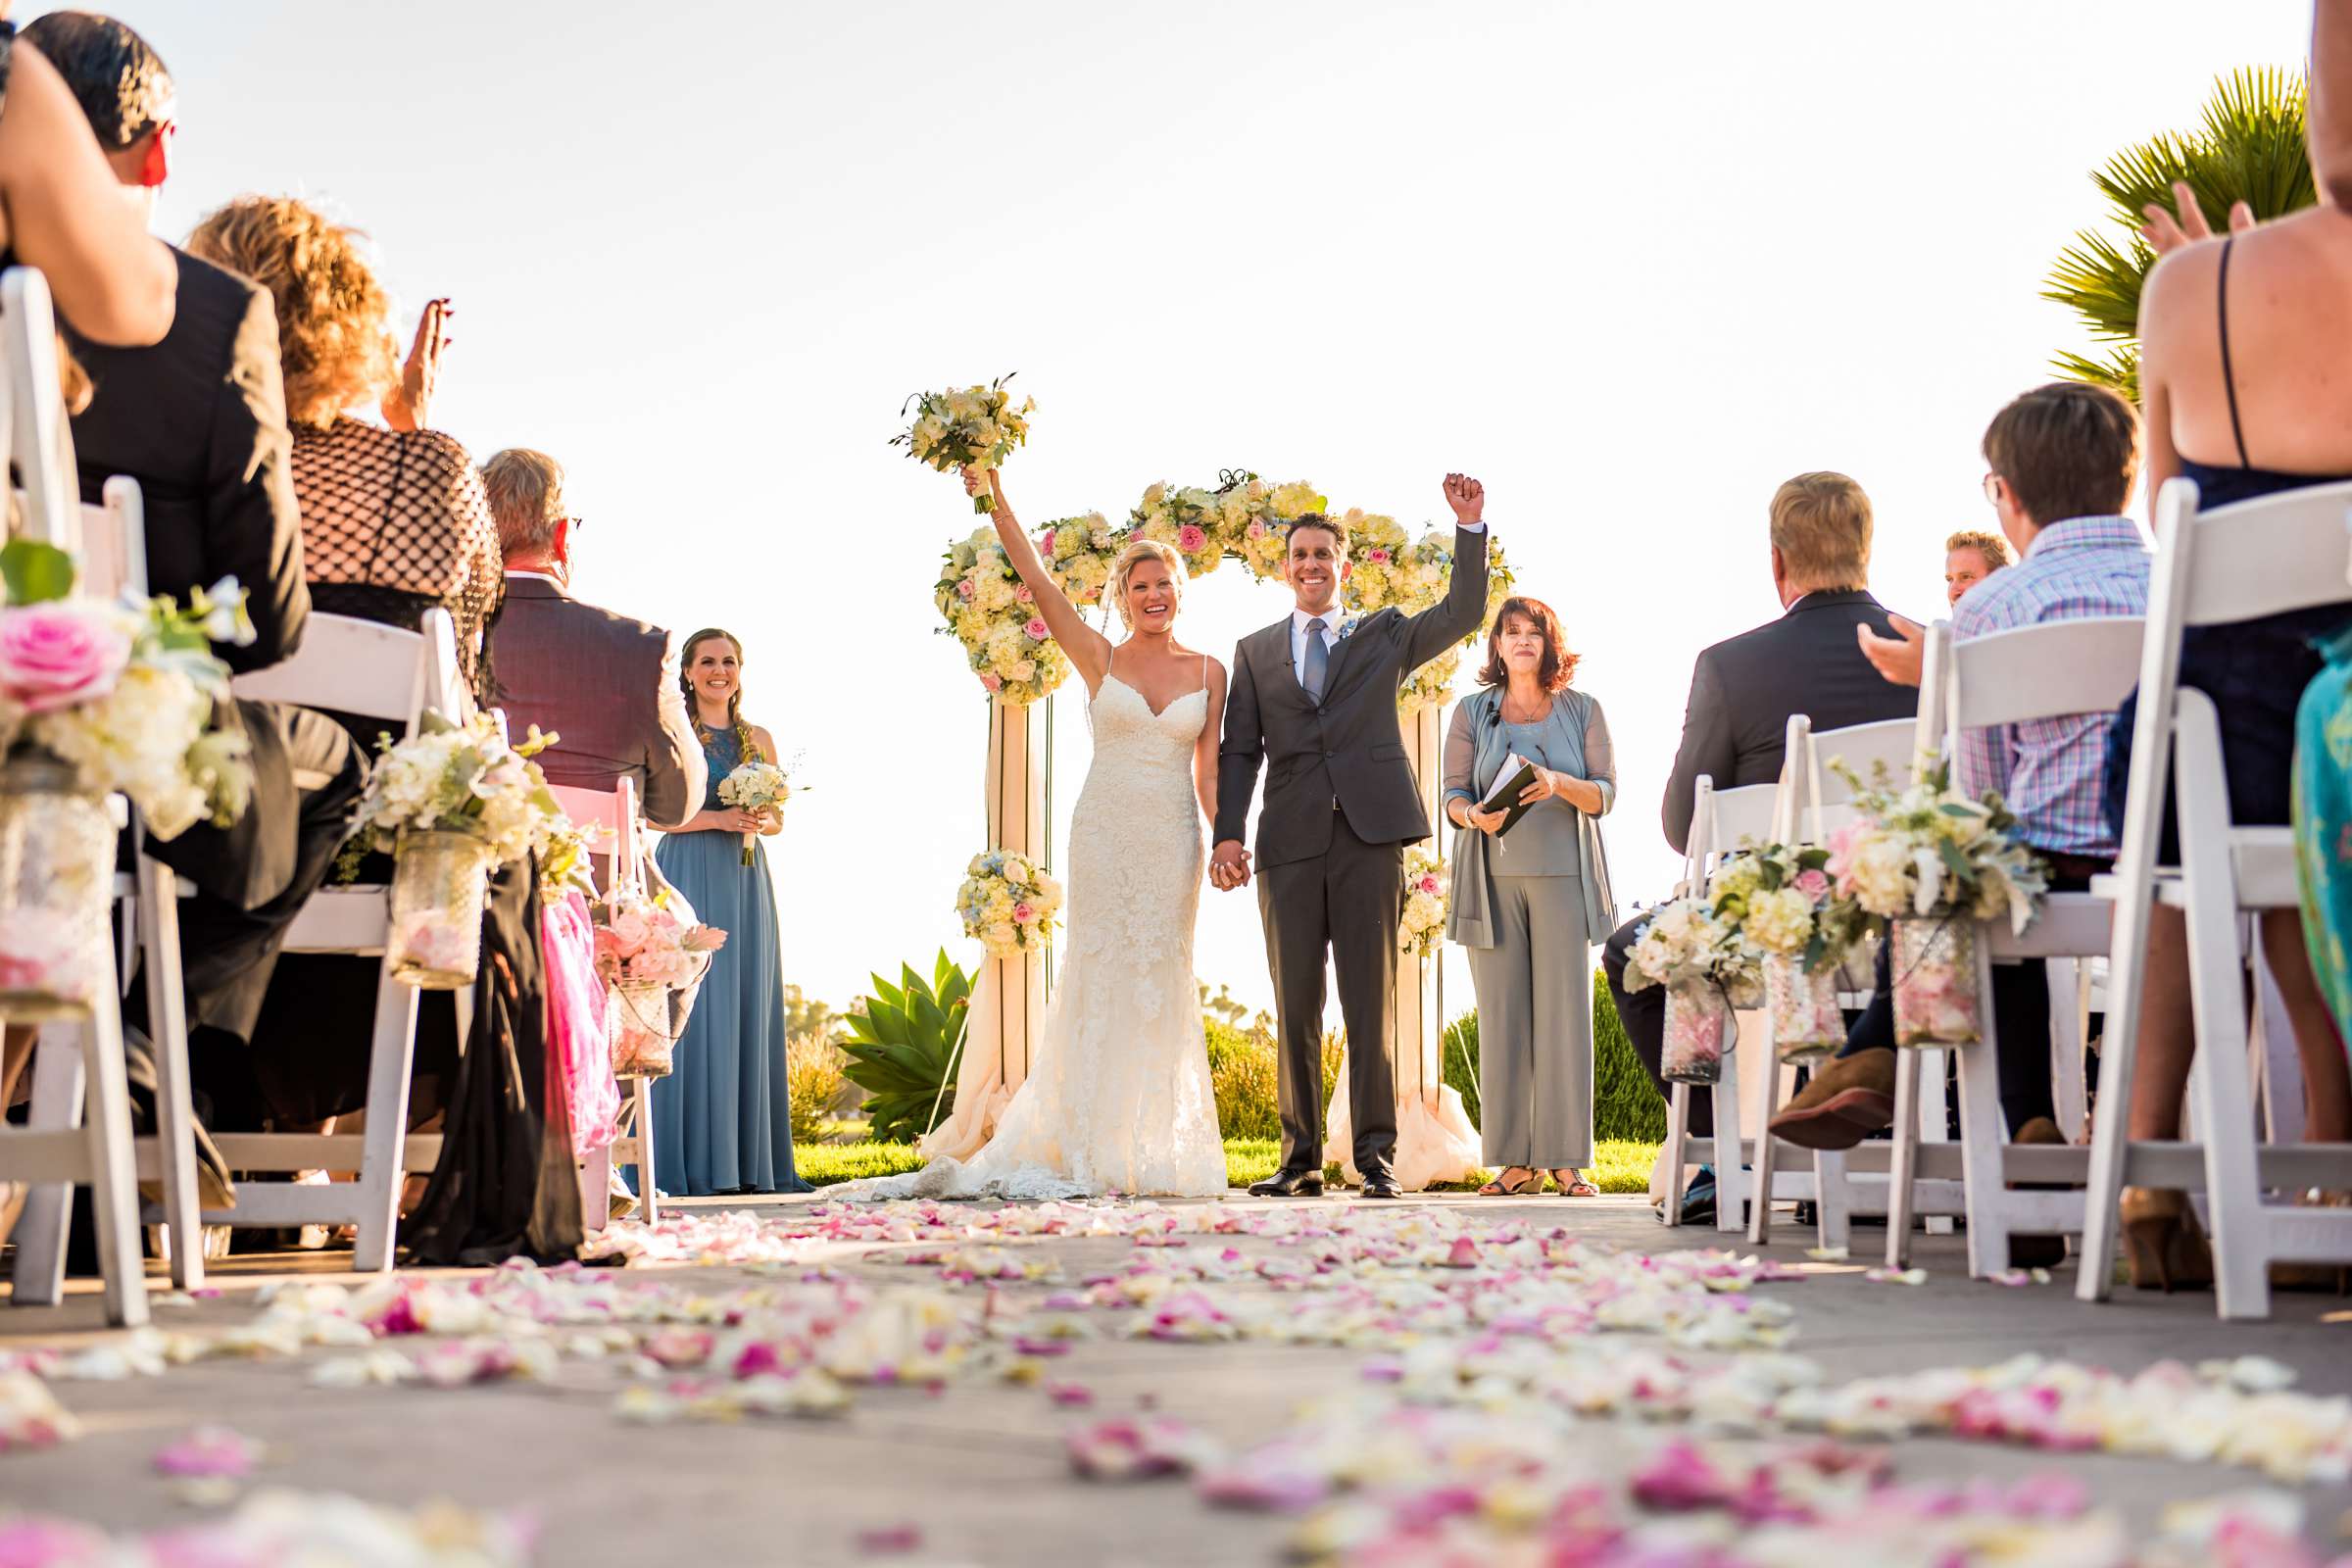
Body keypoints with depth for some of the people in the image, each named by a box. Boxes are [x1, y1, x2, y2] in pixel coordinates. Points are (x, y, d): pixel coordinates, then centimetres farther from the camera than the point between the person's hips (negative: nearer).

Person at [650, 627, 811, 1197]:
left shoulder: (759, 739, 14)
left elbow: (778, 818, 17)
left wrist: (760, 822, -5)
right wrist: (719, 818, -15)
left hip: (746, 882, 5)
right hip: (688, 877, -5)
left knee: (749, 1012, 3)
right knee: (691, 1009, -7)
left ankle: (749, 1157, 7)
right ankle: (687, 1161, -5)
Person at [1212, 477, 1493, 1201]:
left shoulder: (1384, 635, 15)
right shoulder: (1255, 651, 16)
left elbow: (1464, 611, 5)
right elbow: (1239, 750, 9)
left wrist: (1469, 526, -5)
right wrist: (1227, 834, -3)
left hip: (1370, 836, -1)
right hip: (1289, 843, 1)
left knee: (1371, 1003, -2)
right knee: (1295, 1007, 3)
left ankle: (1376, 1156, 0)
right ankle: (1301, 1160, 9)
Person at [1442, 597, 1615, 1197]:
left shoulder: (1582, 711, 8)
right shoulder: (1472, 712, 10)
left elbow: (1605, 793, 4)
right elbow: (1453, 793, 8)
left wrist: (1558, 783, -16)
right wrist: (1474, 816, -15)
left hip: (1562, 877, 0)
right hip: (1493, 877, 1)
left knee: (1565, 1013, -5)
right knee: (1502, 1016, -3)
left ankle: (1568, 1161, -1)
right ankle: (1516, 1161, 1)